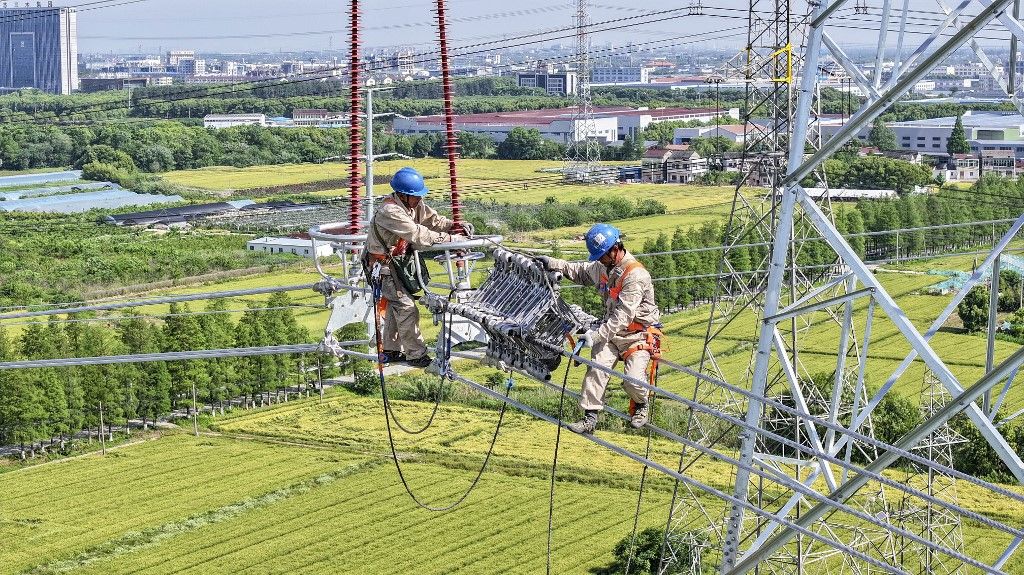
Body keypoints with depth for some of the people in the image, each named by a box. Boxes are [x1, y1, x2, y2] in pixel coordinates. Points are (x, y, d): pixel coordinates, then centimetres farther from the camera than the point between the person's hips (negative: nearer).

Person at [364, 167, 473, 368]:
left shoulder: (415, 204, -3)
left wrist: (454, 226, -18)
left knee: (395, 305, 19)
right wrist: (450, 239, -35)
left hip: (397, 260, 10)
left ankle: (391, 351, 32)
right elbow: (416, 234, -35)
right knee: (406, 307, -11)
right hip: (382, 265, -10)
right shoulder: (389, 212, -31)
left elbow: (432, 219, 1)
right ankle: (416, 355, -5)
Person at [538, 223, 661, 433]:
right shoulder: (602, 267, 2)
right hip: (611, 331, 7)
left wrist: (596, 335, -31)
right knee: (597, 368, -15)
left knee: (632, 380, -21)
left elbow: (623, 316, -28)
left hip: (638, 335, -7)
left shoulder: (636, 275, -24)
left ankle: (641, 405, 13)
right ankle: (590, 419, -15)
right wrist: (553, 264, 13)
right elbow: (580, 272, 25)